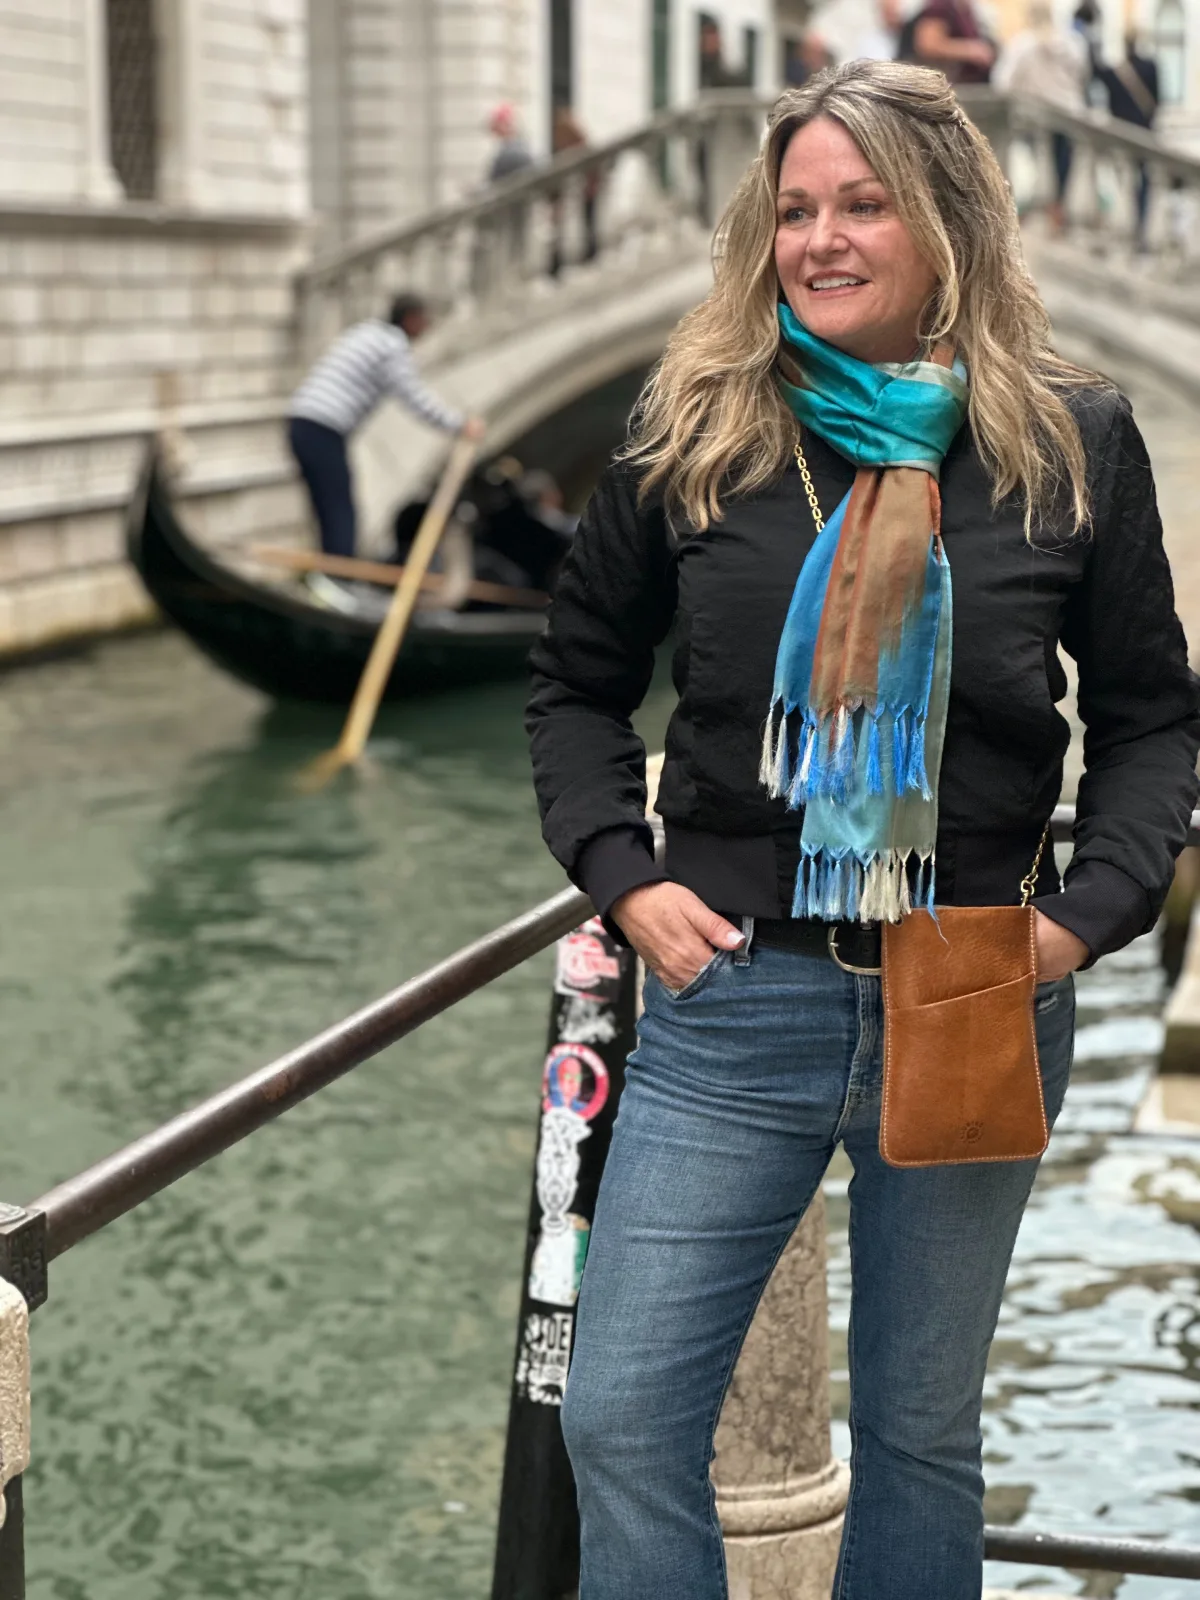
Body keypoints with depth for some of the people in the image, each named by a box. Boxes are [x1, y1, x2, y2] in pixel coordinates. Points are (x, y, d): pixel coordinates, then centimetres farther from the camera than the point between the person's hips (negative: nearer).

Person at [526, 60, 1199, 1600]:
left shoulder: (1072, 443, -1)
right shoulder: (693, 433, 0)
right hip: (733, 991, 0)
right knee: (621, 1418, -2)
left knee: (920, 1427, 14)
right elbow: (577, 680, 10)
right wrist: (623, 875, -4)